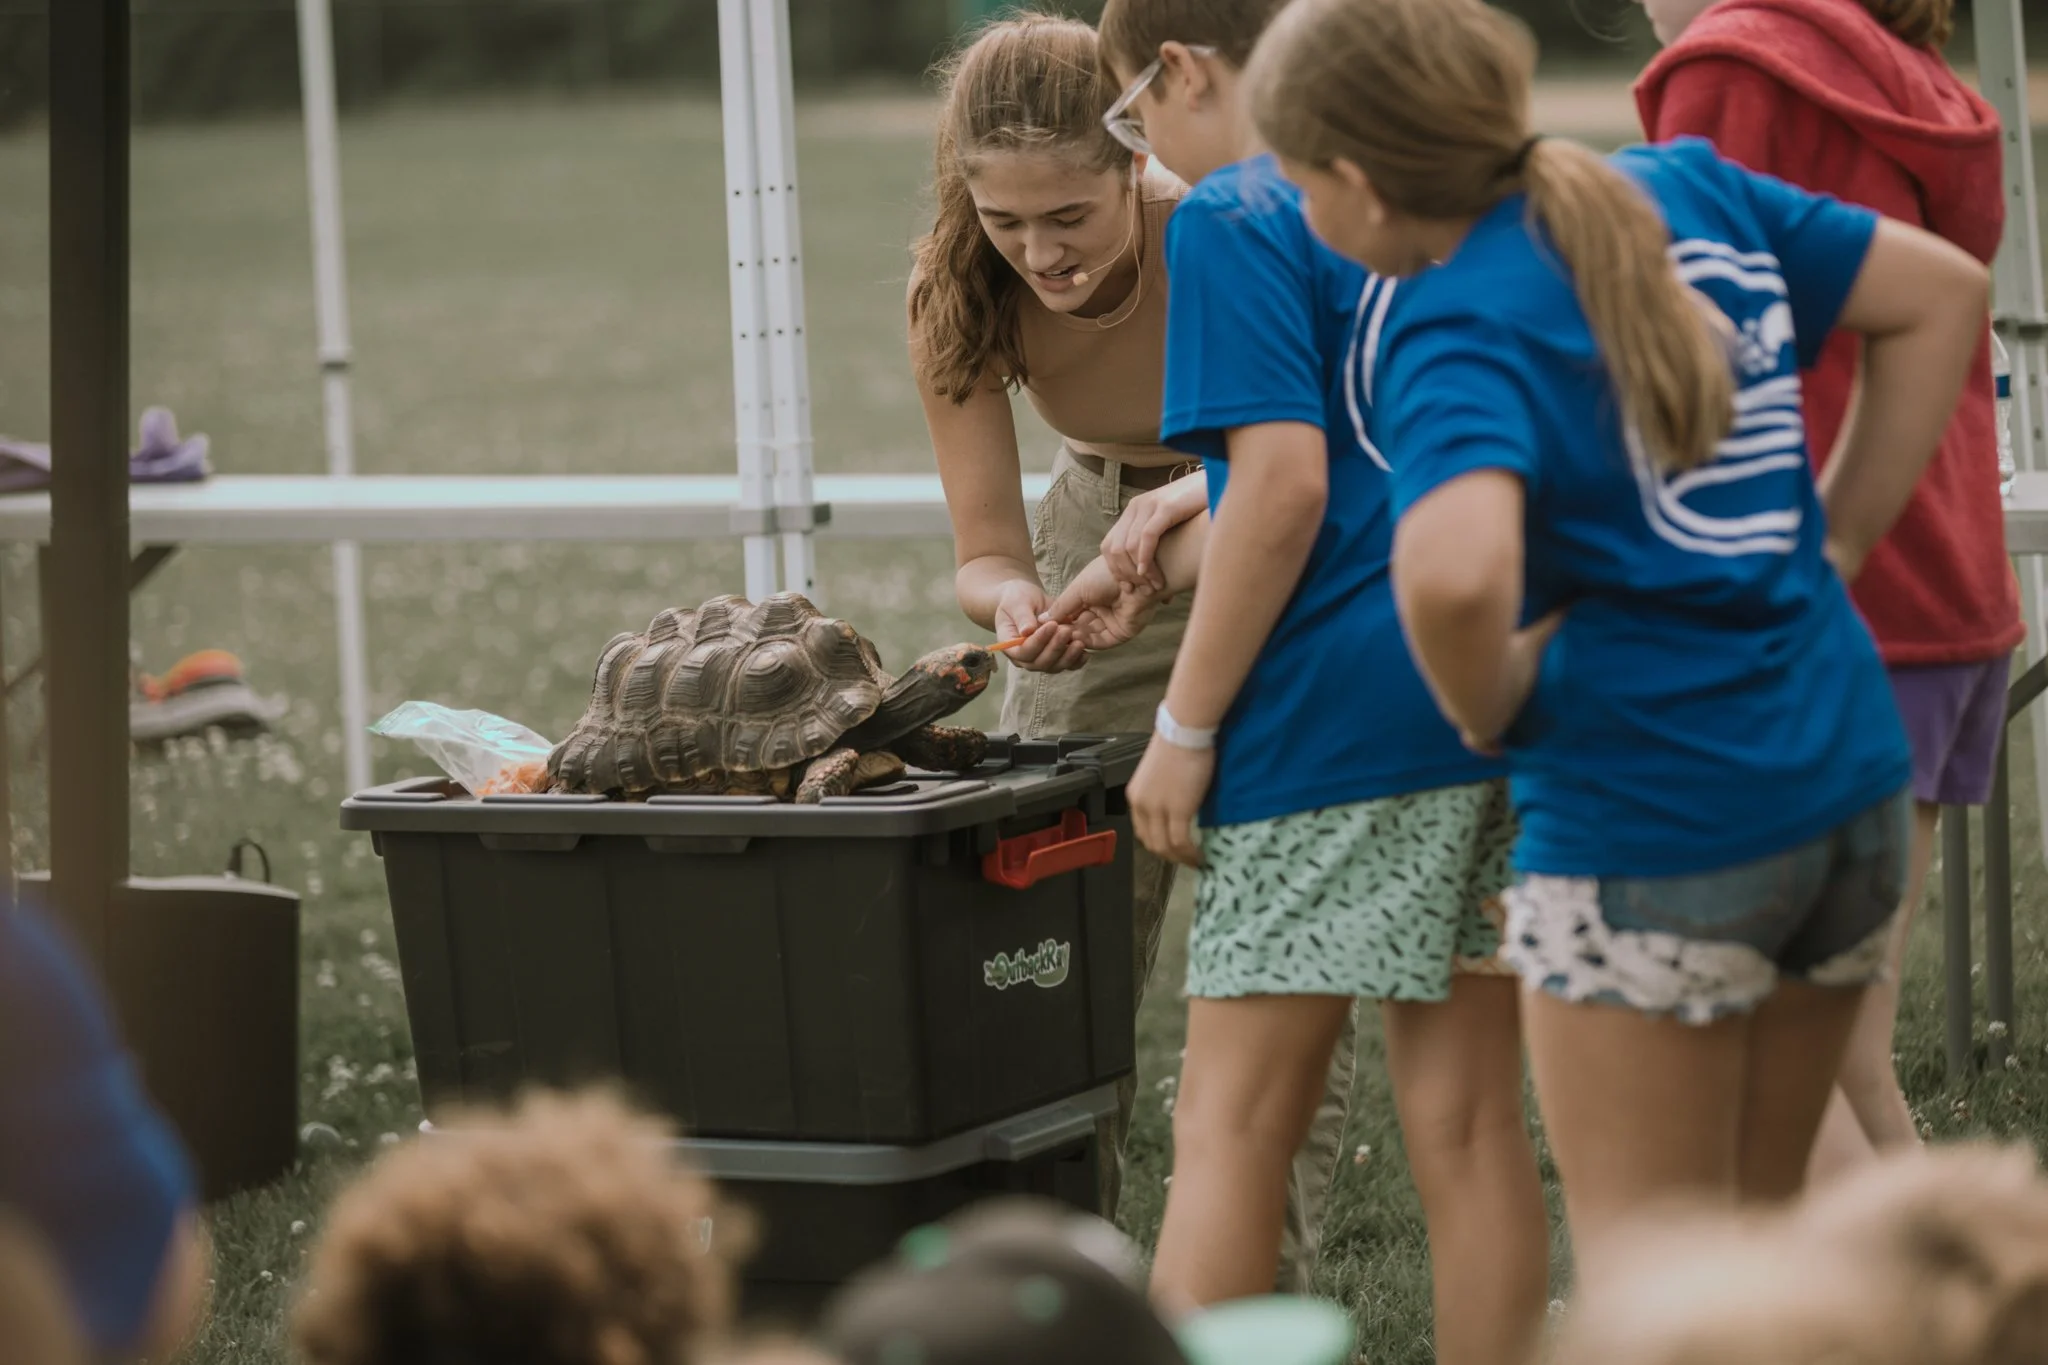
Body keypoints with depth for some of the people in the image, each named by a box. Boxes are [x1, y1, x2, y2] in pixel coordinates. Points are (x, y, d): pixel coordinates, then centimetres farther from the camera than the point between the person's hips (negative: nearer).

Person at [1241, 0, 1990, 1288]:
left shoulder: (1456, 329, -17)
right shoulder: (1692, 189, 5)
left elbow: (1455, 572, -36)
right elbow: (1944, 291, 14)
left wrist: (1488, 708, -14)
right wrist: (1837, 540, 13)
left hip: (1647, 813, -8)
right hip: (1851, 774, 8)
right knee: (1760, 1227, 21)